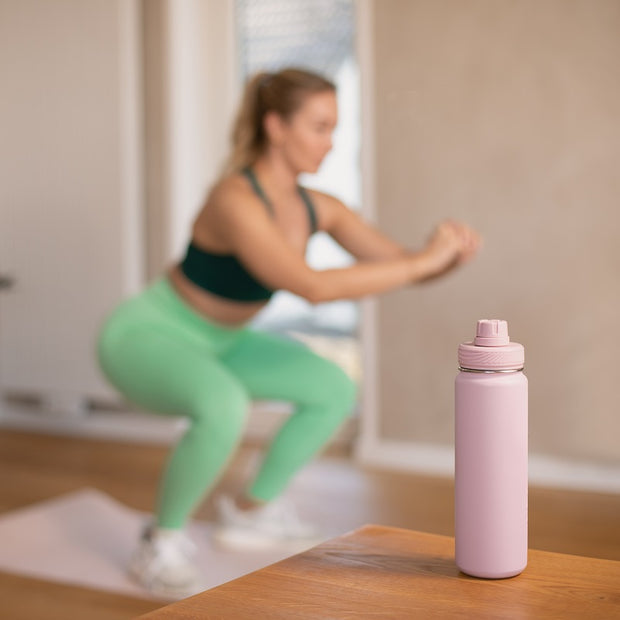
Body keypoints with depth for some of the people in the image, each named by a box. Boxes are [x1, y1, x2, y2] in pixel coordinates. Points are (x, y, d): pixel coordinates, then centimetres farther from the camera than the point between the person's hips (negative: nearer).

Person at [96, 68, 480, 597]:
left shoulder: (317, 208, -7)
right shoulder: (235, 200, -32)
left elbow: (402, 265, -4)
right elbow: (314, 287, -43)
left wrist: (449, 257, -26)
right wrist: (422, 261, -38)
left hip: (214, 342, 8)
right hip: (146, 334, -8)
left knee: (335, 391, 8)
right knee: (224, 408, -38)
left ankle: (251, 511, 23)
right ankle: (162, 544, -12)